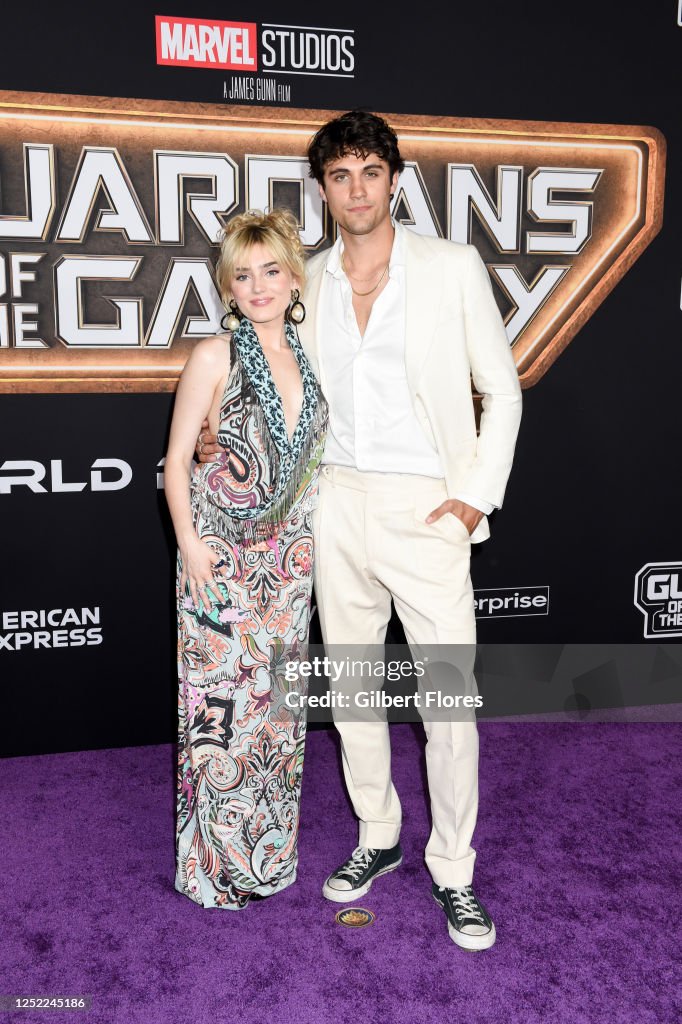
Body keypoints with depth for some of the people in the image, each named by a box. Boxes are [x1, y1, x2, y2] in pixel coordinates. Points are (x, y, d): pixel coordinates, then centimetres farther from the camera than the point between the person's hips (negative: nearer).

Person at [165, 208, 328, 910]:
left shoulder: (307, 355, 5)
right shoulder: (215, 357, -10)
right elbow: (177, 458, -6)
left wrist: (310, 534, 10)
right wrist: (189, 542, -12)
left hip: (288, 550, 5)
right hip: (221, 552, -5)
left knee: (276, 694, 13)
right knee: (221, 695, 1)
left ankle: (270, 847, 31)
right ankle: (218, 859, 20)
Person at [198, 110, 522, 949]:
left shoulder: (452, 268, -2)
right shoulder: (307, 281, 9)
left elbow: (501, 391, 2)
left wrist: (477, 495, -7)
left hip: (425, 509, -3)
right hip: (336, 503, 4)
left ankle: (453, 871, 19)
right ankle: (377, 838, 33)